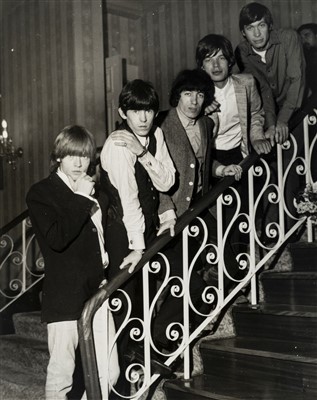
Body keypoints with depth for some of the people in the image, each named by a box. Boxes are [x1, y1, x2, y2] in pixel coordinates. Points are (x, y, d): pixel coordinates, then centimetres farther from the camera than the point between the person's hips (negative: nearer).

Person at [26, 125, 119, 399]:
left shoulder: (97, 193, 14)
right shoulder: (41, 193, -4)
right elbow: (56, 238, -21)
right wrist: (81, 199, -16)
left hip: (97, 292, 6)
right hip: (64, 297, -5)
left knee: (109, 372, 8)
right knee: (61, 376, 2)